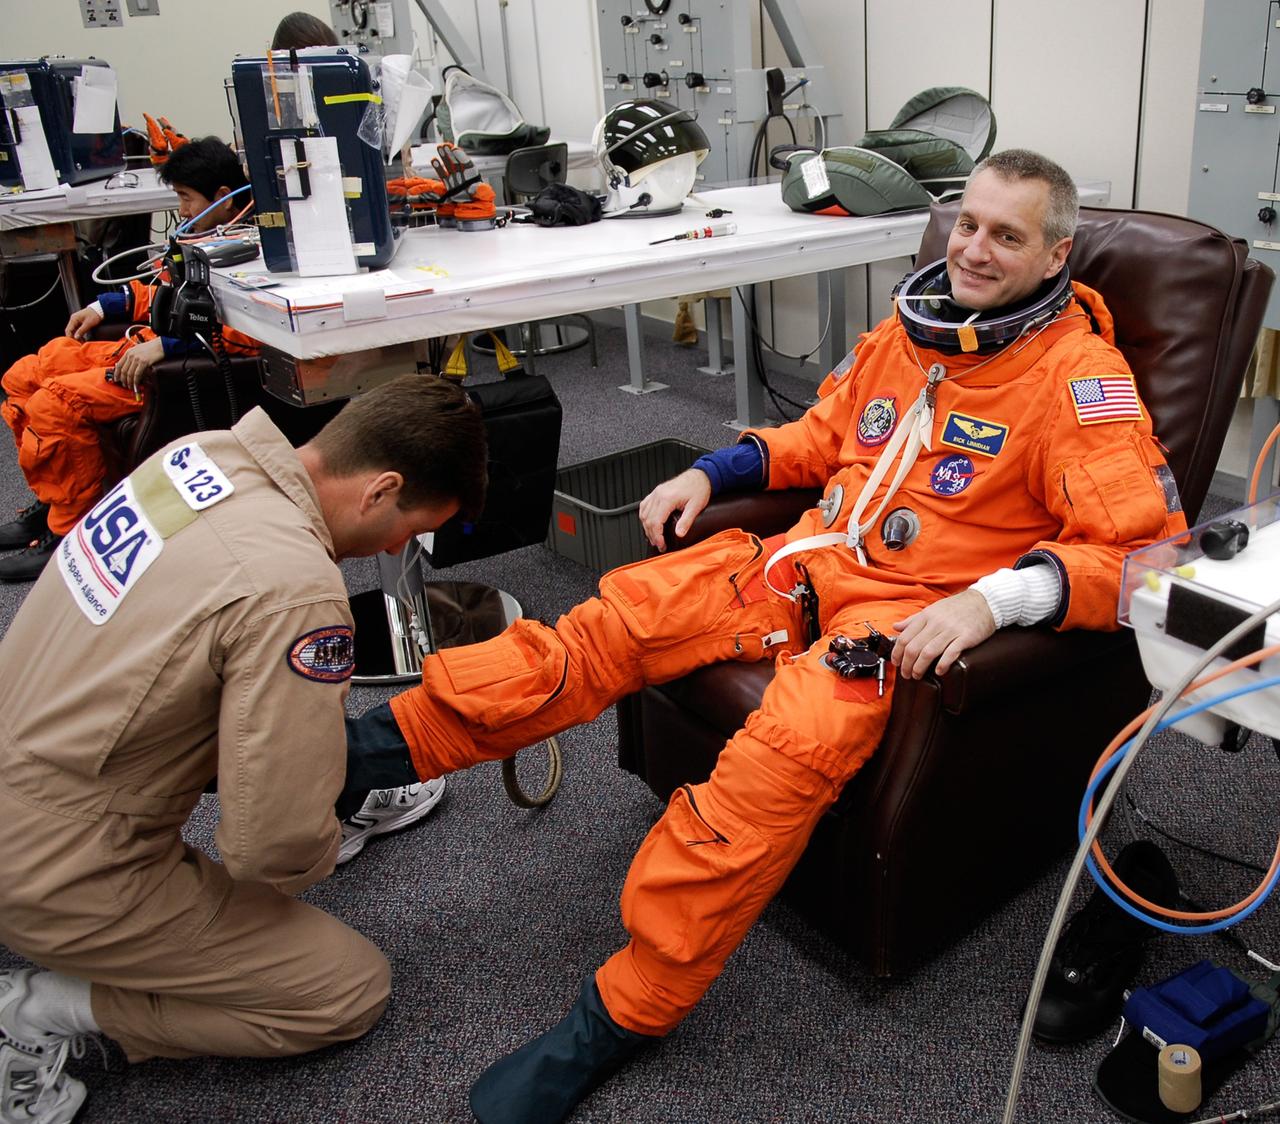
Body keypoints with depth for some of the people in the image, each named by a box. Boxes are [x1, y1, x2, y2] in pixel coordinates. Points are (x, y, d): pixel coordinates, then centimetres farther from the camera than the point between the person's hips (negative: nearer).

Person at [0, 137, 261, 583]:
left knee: (55, 402, -24)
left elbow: (247, 329, -29)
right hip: (141, 345, 11)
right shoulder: (206, 237, 17)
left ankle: (67, 533, -9)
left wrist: (165, 344, -30)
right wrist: (103, 306, 21)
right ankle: (49, 502, 20)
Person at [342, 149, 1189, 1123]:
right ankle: (382, 742, -2)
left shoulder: (1081, 378, -7)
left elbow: (1142, 546, -13)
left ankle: (623, 1014, -20)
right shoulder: (909, 327, 12)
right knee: (617, 618, -10)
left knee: (786, 754, -32)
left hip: (916, 608, -6)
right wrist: (710, 473, 14)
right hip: (811, 562, 7)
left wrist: (995, 597, -27)